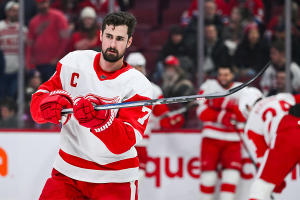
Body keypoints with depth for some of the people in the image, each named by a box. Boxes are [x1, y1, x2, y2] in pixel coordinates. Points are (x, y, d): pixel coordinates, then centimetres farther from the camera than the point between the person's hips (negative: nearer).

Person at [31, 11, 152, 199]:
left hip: (115, 179, -3)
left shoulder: (138, 85, -12)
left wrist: (100, 120, -40)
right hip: (68, 171, 3)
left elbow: (124, 143, -22)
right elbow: (38, 101, -1)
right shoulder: (73, 62, -1)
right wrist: (51, 102, -24)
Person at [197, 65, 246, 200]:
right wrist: (222, 116, -18)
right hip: (211, 136, -1)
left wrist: (230, 105, -22)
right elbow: (202, 112, -7)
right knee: (208, 170, -5)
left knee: (232, 172, -10)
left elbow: (244, 116, -5)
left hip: (232, 138, 1)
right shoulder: (208, 86, 0)